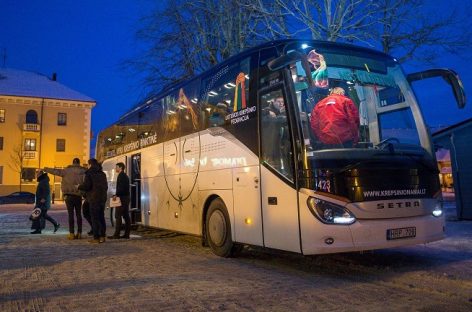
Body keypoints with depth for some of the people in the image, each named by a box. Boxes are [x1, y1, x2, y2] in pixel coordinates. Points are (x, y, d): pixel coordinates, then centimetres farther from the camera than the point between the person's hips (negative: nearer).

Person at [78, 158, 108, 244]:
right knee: (101, 217, 12)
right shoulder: (102, 174, 12)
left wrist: (79, 187, 3)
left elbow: (86, 186, -15)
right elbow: (106, 186, 17)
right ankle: (102, 237, 14)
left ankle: (96, 238, -2)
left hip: (94, 198, -7)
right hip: (102, 198, 7)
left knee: (95, 218, -3)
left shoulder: (89, 173, -9)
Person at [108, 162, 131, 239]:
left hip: (122, 198, -10)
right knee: (126, 216, 7)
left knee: (118, 216, -8)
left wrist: (116, 195, -21)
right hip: (126, 197, 10)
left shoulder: (121, 175, -10)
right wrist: (117, 195, 17)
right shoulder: (125, 176, 19)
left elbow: (121, 187, -22)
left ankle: (116, 234, -8)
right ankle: (127, 234, 9)